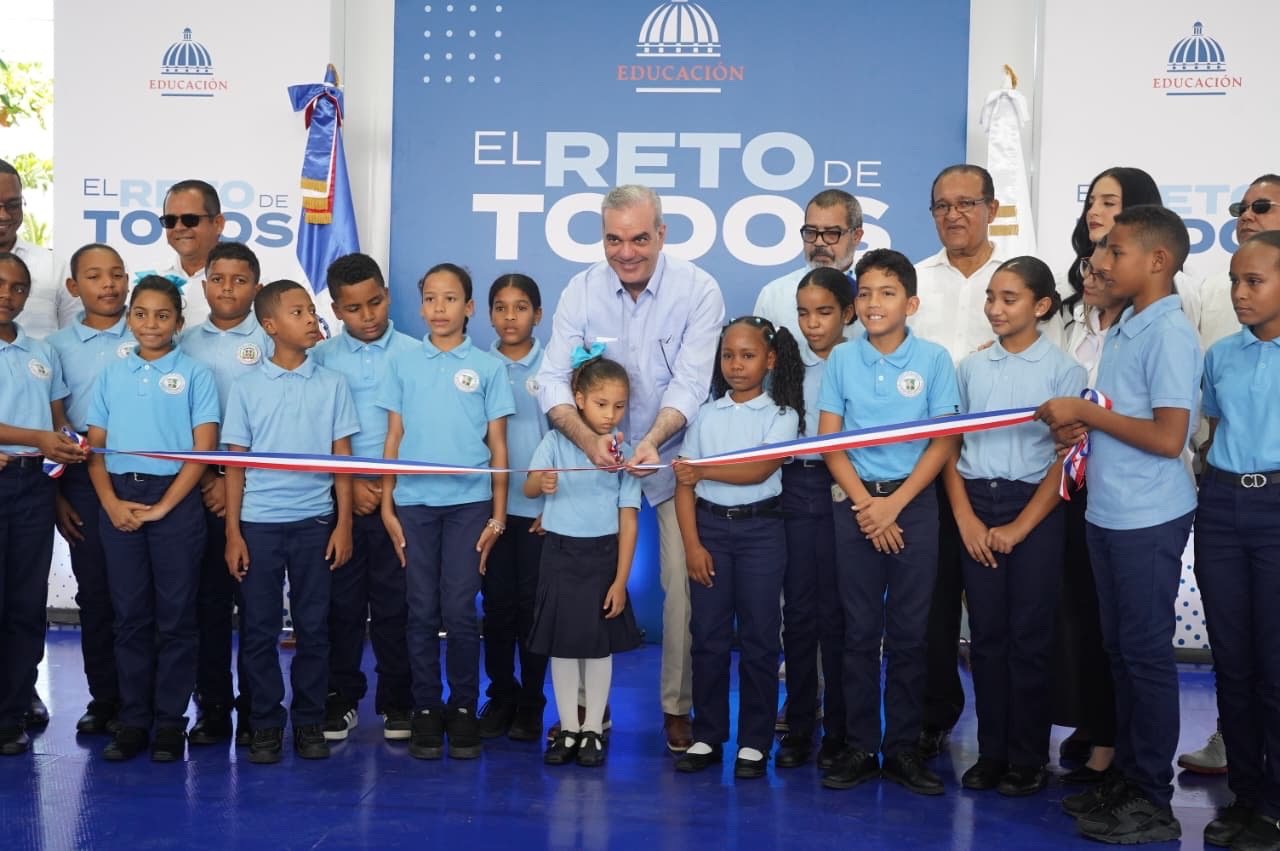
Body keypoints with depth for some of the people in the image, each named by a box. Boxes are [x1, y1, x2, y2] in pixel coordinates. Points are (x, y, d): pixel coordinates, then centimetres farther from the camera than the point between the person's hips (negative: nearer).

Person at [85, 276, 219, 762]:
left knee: (175, 615, 2)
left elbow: (204, 449, -5)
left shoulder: (194, 374, 1)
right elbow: (95, 446, 9)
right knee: (130, 613, 7)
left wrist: (162, 507, -10)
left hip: (175, 500, -3)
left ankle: (171, 721, 10)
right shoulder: (112, 375, 10)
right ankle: (132, 720, 15)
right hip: (119, 502, 3)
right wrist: (111, 502, -7)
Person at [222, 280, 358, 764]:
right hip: (259, 523, 0)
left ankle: (310, 722, 17)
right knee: (259, 629, 5)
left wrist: (344, 524, -1)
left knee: (313, 627, 6)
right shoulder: (247, 388, 1)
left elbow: (342, 458, 4)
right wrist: (233, 532, -1)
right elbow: (235, 464, 3)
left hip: (315, 521, 1)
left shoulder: (332, 385, 3)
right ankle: (266, 724, 16)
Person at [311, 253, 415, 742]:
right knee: (342, 599, 6)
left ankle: (396, 700, 16)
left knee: (394, 600, 4)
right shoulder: (321, 358, 4)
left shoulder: (412, 353, 1)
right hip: (339, 496, 1)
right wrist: (351, 484, -7)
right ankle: (342, 698, 18)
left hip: (398, 495, -1)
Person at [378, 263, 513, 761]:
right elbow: (394, 438, 8)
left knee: (460, 611, -1)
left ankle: (464, 709, 13)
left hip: (469, 502, -1)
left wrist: (498, 513, 1)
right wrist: (387, 506, 2)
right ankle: (425, 709, 15)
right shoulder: (402, 364, 8)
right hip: (414, 502, 1)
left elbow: (497, 445, 5)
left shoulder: (487, 367, 4)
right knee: (422, 611, 5)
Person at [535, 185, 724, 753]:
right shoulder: (581, 291, -5)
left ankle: (678, 705, 14)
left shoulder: (698, 290, -12)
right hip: (596, 455, 2)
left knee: (684, 582, -4)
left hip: (673, 457, -2)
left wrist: (651, 440, -36)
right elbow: (553, 378, -13)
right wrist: (588, 439, -31)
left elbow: (690, 383, -18)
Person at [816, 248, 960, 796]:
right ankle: (859, 746, 12)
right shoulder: (842, 359, 2)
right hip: (855, 503, 1)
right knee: (860, 630, 5)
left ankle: (903, 747, 13)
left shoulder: (933, 359, -1)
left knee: (909, 631, 3)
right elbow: (829, 440, 1)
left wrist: (894, 504, -11)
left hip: (913, 502, -1)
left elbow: (943, 441, -3)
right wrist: (865, 504, -8)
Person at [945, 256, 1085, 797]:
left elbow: (1066, 459, -5)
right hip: (975, 506, 3)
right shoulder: (970, 368, 7)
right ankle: (991, 751, 17)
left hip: (1034, 507, -3)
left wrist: (1019, 527, -10)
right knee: (986, 632, 7)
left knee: (1029, 635, 2)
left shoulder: (1063, 371, -3)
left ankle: (1028, 758, 14)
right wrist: (965, 517, -5)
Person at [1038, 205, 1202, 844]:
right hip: (1108, 513, 9)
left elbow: (1168, 436, -22)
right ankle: (1126, 775, 27)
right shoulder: (1123, 328, 11)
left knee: (1146, 653, 0)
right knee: (1120, 649, 15)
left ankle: (1153, 800, 12)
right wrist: (1075, 427, -1)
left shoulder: (1169, 333, -15)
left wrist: (1086, 413, -16)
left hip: (1148, 519, -9)